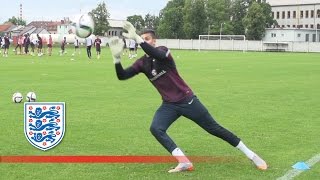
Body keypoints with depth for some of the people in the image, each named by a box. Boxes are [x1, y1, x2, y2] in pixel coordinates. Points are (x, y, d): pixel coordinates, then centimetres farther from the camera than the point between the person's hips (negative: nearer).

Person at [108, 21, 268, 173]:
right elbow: (122, 76, -8)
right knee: (155, 129, -21)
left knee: (214, 128, 1)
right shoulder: (142, 63, 2)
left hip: (187, 100, -5)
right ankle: (184, 162, -20)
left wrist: (137, 39, -47)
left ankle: (250, 155, 15)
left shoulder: (162, 51, -13)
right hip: (169, 105, 5)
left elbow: (157, 55, -39)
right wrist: (117, 57, -26)